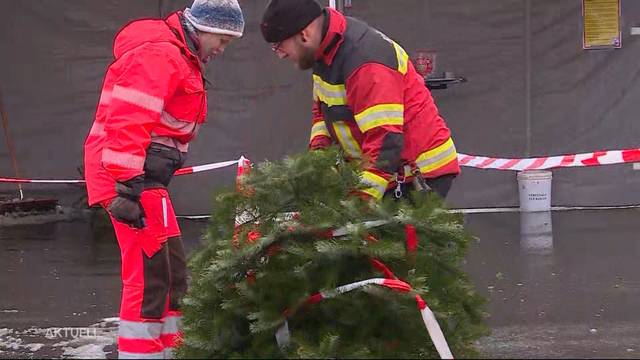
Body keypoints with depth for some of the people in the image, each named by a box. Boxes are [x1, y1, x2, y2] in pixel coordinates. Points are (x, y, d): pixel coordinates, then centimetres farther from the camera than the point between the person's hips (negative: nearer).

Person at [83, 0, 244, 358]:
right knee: (150, 275, -11)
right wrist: (127, 187, -28)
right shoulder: (159, 55, -14)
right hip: (131, 180, -11)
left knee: (173, 272, 15)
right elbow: (127, 123, -23)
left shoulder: (180, 59, 20)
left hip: (145, 180, 11)